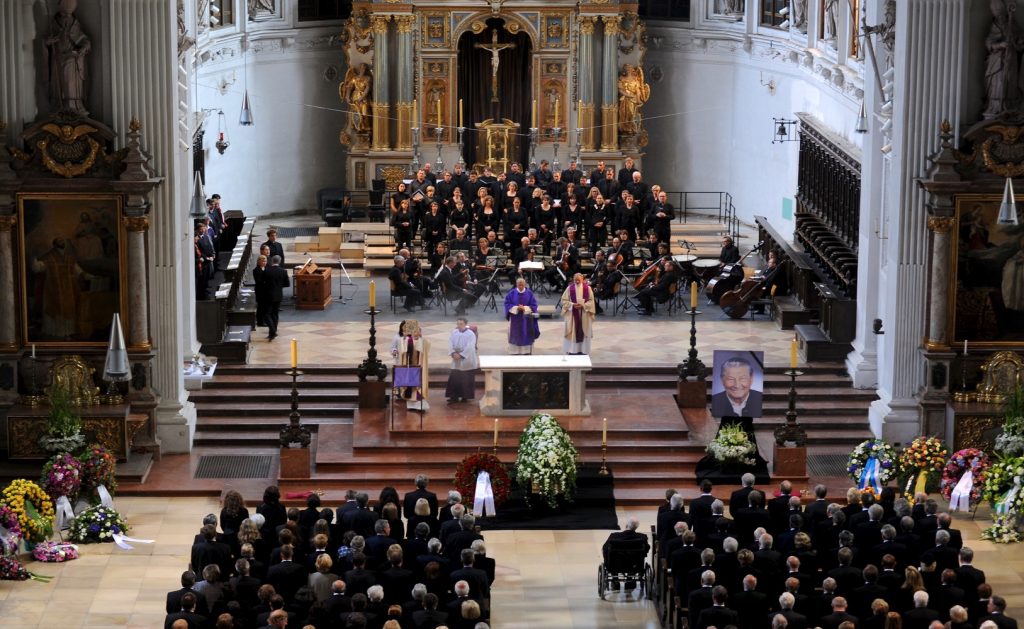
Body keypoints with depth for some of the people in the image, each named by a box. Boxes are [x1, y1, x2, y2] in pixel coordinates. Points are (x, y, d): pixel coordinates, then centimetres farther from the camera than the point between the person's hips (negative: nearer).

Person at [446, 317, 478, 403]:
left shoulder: (471, 334, -9)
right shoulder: (454, 332, 5)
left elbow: (469, 347, -17)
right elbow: (450, 344, 0)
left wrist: (461, 355, -22)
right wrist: (453, 353, -17)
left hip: (467, 361, -4)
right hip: (456, 361, 4)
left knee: (466, 380, 0)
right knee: (454, 379, 2)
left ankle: (465, 396, 10)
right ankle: (454, 396, 8)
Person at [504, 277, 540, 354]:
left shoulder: (529, 293, 0)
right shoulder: (512, 293, 0)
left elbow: (533, 306, -1)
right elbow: (507, 304, -1)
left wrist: (525, 308, -17)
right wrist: (516, 308, -17)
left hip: (526, 320, 0)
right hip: (515, 320, 0)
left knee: (526, 336, 1)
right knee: (515, 336, 2)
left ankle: (527, 352, 9)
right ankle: (515, 353, 9)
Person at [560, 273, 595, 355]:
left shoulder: (587, 288, -1)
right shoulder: (570, 288, -1)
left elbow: (591, 300, 0)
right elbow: (564, 300, 0)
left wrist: (583, 305, -16)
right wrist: (573, 305, -15)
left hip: (584, 314, 0)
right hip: (572, 314, 0)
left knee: (583, 332, 4)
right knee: (573, 332, 1)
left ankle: (583, 350, 12)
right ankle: (572, 350, 8)